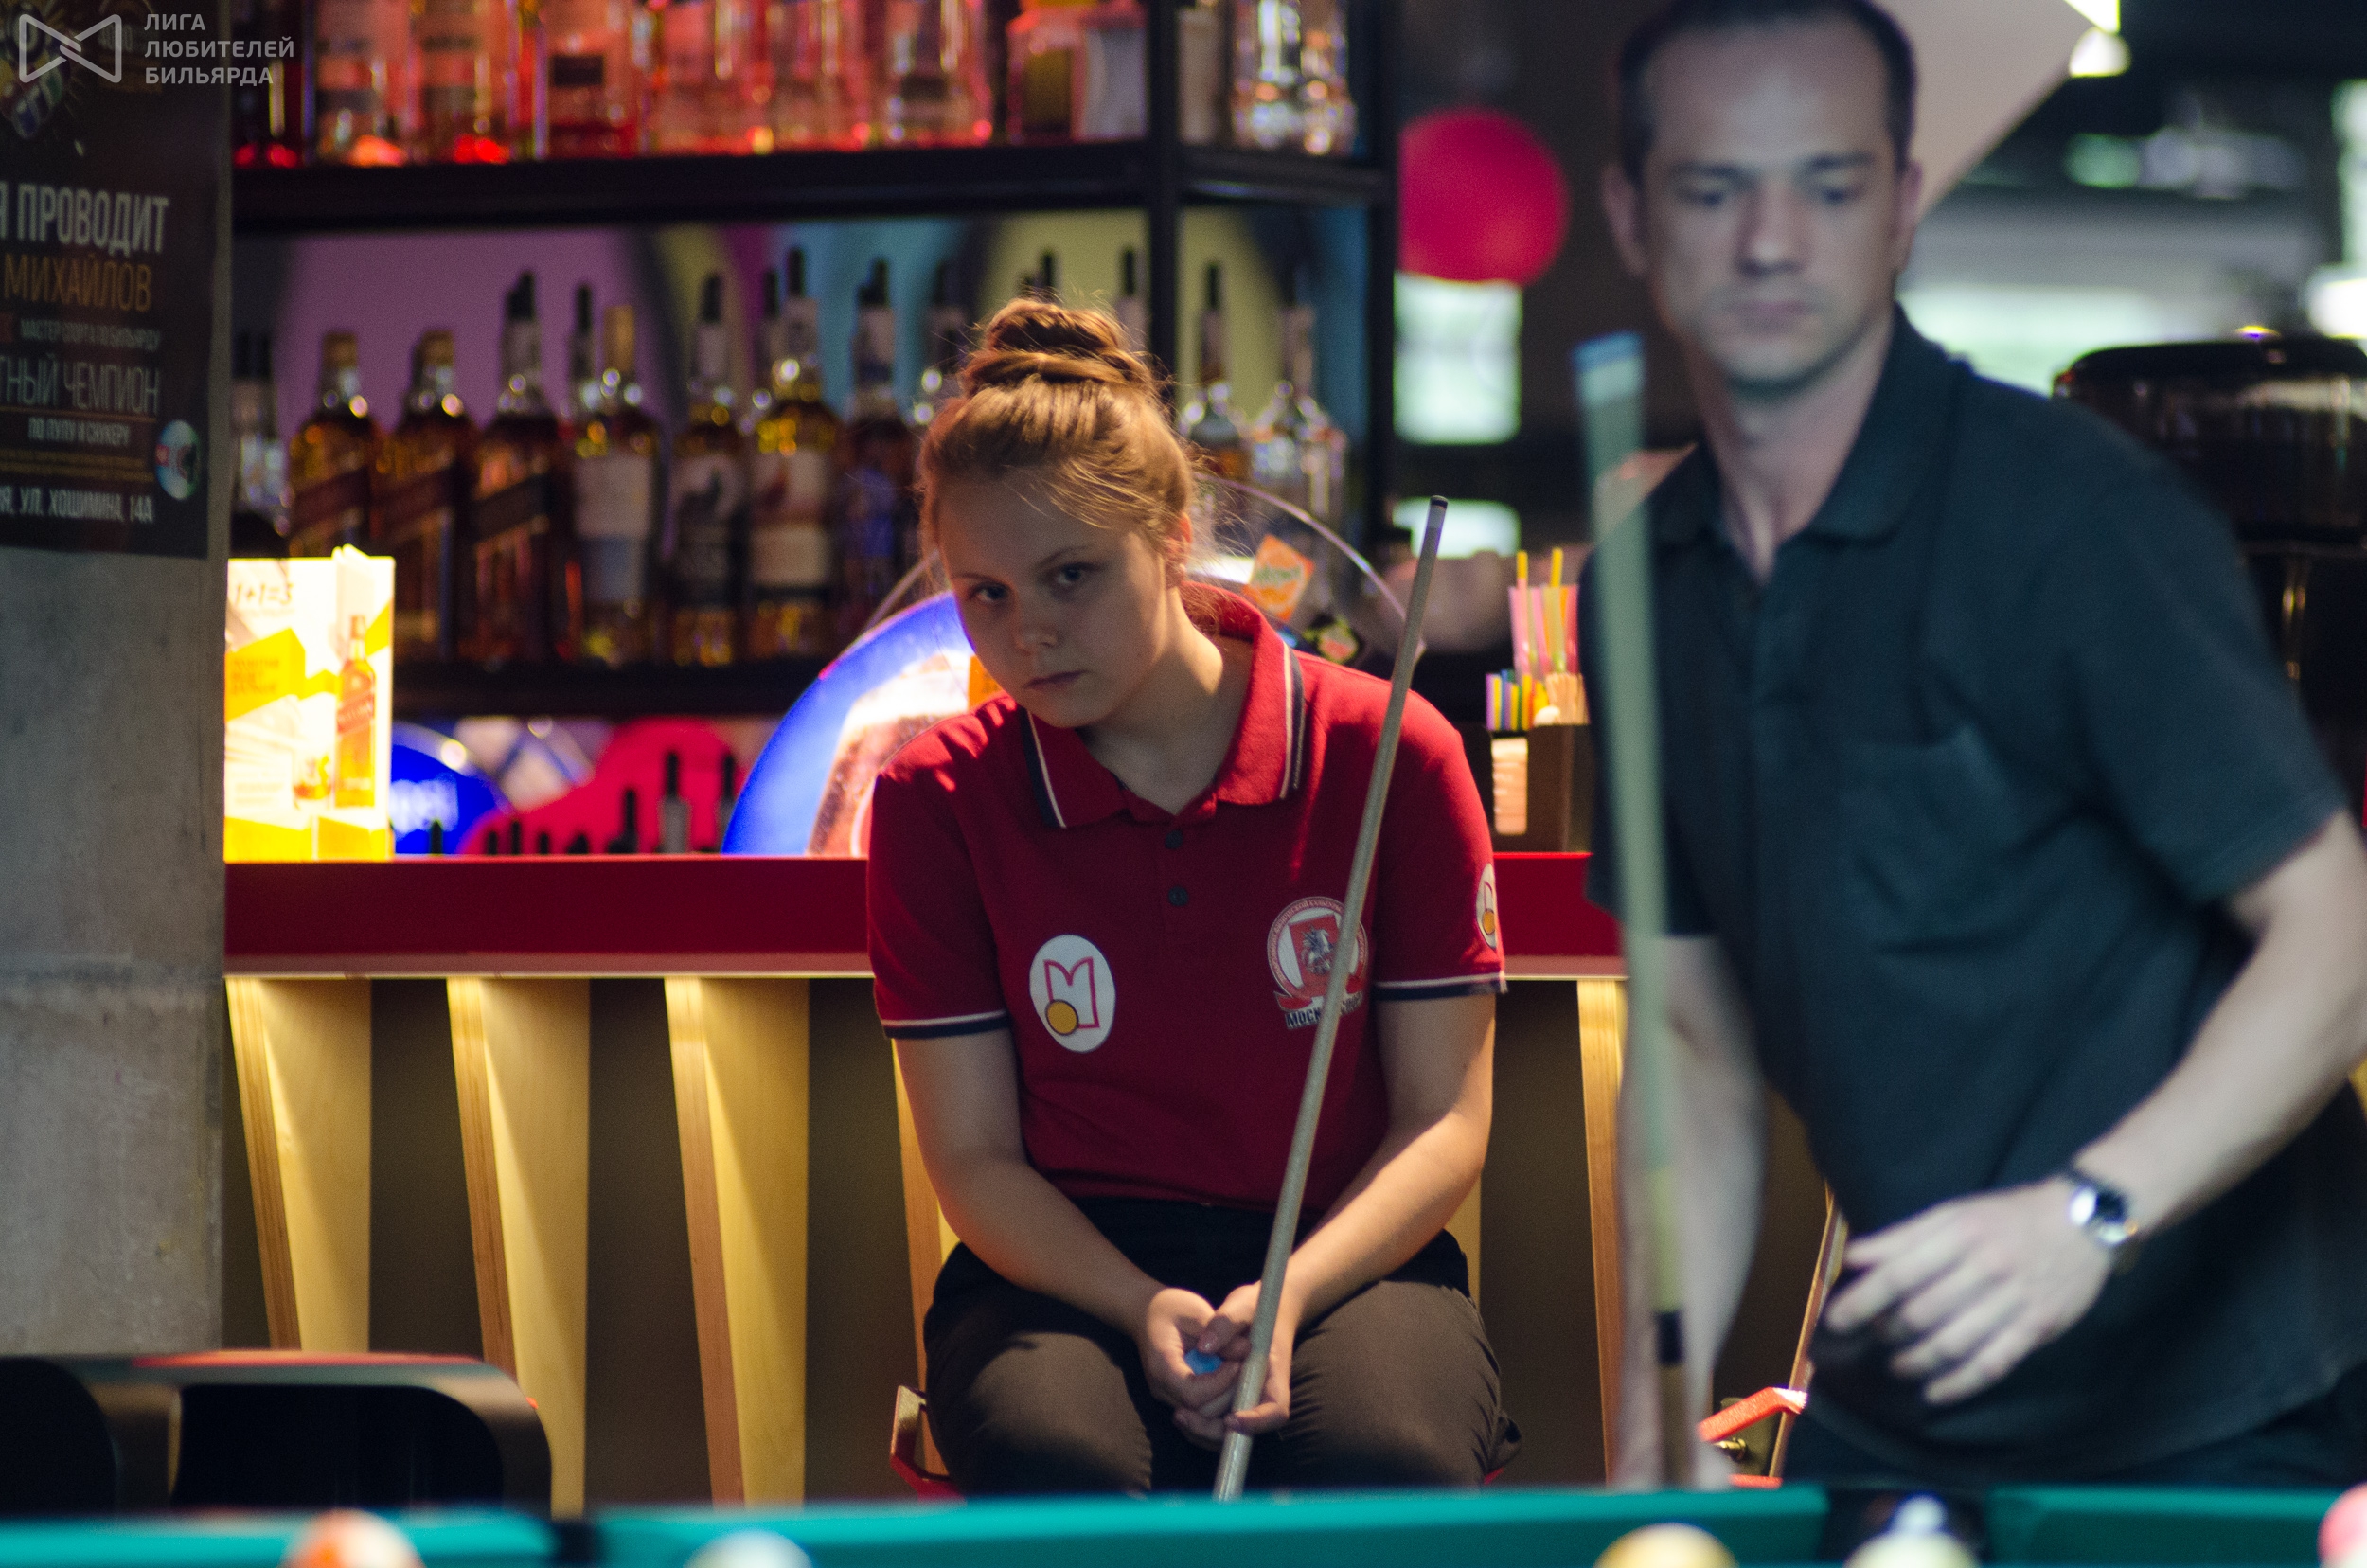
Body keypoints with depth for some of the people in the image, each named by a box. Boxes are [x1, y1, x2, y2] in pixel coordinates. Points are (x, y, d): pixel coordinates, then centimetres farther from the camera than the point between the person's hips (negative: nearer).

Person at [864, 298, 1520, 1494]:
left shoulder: (1385, 755, -3)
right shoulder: (938, 801, 0)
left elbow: (1444, 1121, 0)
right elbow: (973, 1158, 1)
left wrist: (1290, 1293, -20)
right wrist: (1142, 1309, -19)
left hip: (1343, 1249, 0)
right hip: (1067, 1264, 1)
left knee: (1389, 1465, -37)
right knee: (1054, 1461, -37)